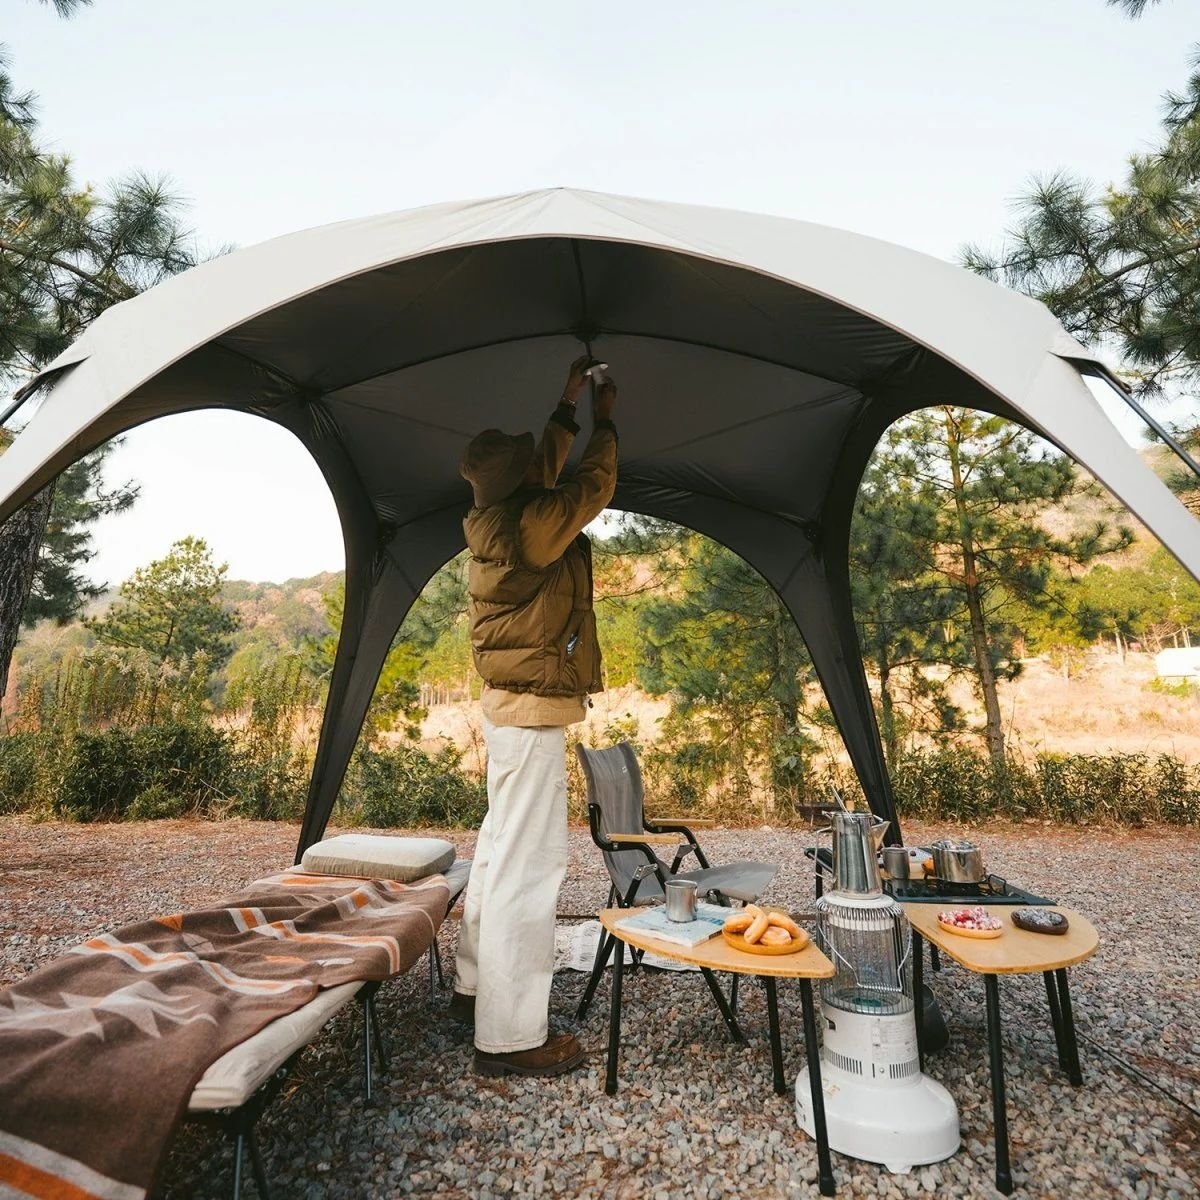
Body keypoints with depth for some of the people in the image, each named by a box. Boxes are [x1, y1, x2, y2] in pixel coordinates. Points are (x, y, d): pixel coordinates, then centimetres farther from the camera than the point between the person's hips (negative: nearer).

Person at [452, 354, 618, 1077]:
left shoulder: (498, 521, 8)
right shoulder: (530, 526, -19)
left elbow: (547, 473, 25)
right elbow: (593, 487, -5)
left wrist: (570, 406, 29)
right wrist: (605, 421, 12)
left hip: (512, 702, 10)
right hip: (534, 709, -10)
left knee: (500, 847, 20)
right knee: (528, 865, -4)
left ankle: (477, 987, 36)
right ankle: (511, 1036, 8)